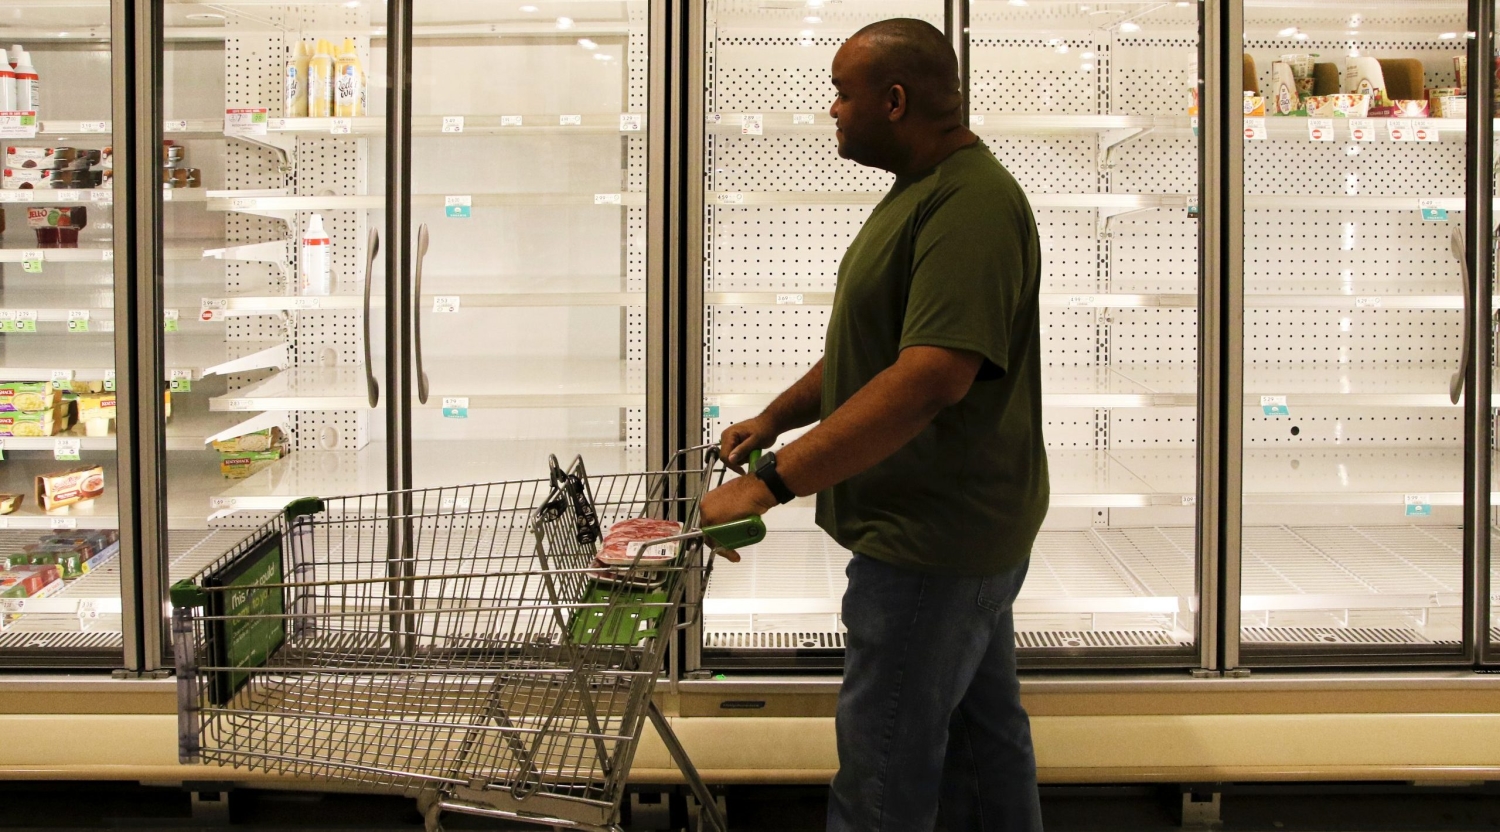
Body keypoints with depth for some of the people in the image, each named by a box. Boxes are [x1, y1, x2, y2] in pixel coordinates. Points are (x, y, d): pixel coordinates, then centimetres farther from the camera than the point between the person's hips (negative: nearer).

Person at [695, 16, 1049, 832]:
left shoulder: (971, 202, -21)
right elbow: (868, 349, 24)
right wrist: (772, 420, 16)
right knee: (982, 734, 19)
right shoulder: (924, 191, 15)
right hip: (964, 530, 11)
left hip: (931, 541, -11)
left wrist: (774, 480, -31)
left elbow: (933, 373, -31)